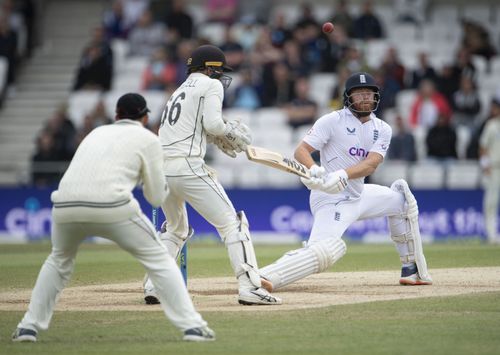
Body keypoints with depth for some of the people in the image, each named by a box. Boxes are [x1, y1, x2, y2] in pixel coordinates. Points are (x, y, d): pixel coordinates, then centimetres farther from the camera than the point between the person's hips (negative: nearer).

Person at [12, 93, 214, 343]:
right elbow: (156, 197, 15)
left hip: (65, 205, 4)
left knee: (59, 261, 30)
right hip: (111, 207, -4)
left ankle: (29, 327, 22)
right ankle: (192, 326, 2)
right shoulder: (148, 139, 16)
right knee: (158, 259, 11)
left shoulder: (97, 133, 30)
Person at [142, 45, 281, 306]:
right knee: (231, 223, -5)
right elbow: (212, 123, -8)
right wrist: (232, 132, 9)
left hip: (160, 167, 8)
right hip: (187, 165, -8)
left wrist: (220, 138, 18)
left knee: (176, 229, 26)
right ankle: (249, 287, -15)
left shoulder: (180, 91, 28)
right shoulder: (211, 85, 5)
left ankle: (153, 286, 15)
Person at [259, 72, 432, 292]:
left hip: (359, 195, 8)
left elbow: (372, 164, -13)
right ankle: (264, 278, -46)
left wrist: (342, 175, -33)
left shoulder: (382, 129, 5)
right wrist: (314, 170, -39)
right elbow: (301, 151, -16)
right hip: (332, 199, -7)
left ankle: (412, 268, 28)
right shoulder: (332, 121, -9)